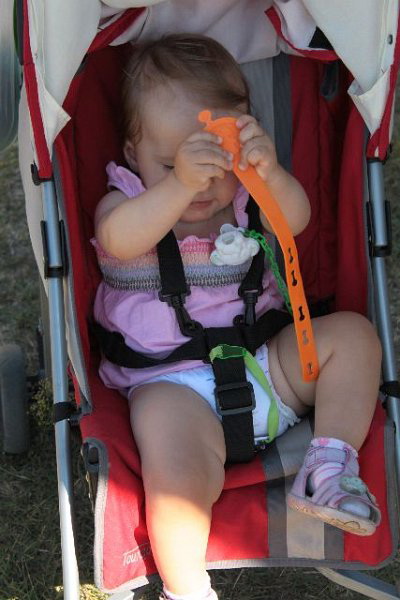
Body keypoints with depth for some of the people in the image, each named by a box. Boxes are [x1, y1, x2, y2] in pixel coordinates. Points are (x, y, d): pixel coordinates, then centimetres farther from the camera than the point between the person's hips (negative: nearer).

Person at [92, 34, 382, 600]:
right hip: (173, 383, -4)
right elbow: (121, 240, -26)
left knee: (351, 333, -10)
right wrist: (179, 184, -42)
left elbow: (295, 219, -14)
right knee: (177, 478, -29)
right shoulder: (125, 201, 0)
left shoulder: (246, 196, 8)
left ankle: (332, 465, -10)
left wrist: (270, 172, -37)